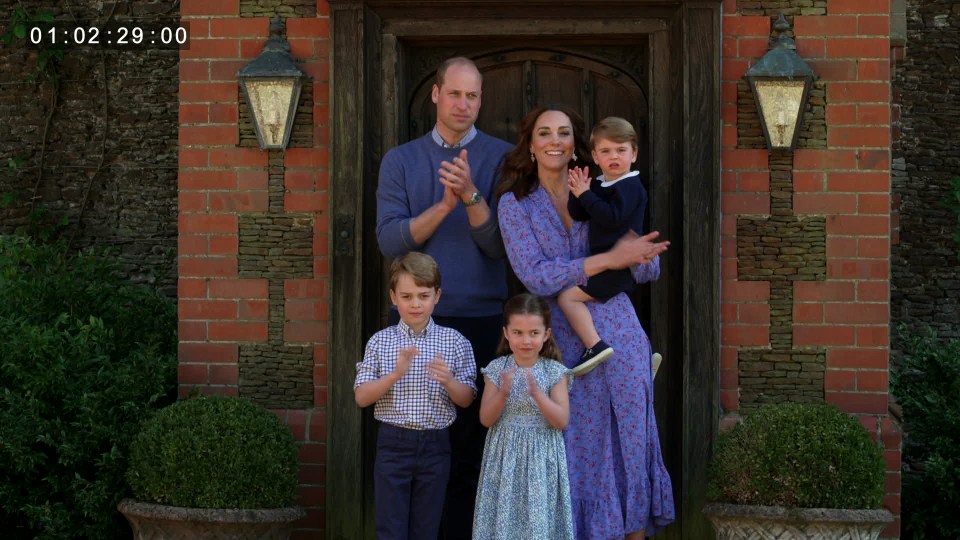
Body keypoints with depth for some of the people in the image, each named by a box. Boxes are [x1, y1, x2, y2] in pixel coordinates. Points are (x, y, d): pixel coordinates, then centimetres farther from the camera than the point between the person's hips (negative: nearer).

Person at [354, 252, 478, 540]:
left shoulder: (455, 342, 1)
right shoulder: (380, 342, 1)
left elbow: (467, 400, 3)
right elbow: (361, 397, -4)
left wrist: (448, 381, -18)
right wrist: (395, 374, -19)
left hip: (435, 445, 1)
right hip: (393, 443, -1)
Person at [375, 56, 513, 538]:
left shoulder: (501, 158, 4)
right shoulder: (401, 160, 9)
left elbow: (499, 245, -4)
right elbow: (390, 240, -2)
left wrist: (471, 196, -20)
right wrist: (445, 205, -15)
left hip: (480, 320, -1)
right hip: (415, 319, 1)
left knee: (471, 438, 0)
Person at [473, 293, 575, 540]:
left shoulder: (555, 372, -3)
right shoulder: (497, 369, 1)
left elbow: (562, 421, -10)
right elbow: (486, 419, -2)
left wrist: (537, 393, -22)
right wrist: (503, 393, -19)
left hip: (541, 459, -1)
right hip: (505, 458, 1)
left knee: (539, 518, 0)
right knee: (504, 517, 3)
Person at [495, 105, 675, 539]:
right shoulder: (515, 205, 2)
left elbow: (649, 267, 4)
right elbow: (535, 277, -12)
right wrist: (610, 259, -18)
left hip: (620, 335, 2)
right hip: (565, 342, -2)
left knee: (631, 444, 4)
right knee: (577, 451, 3)